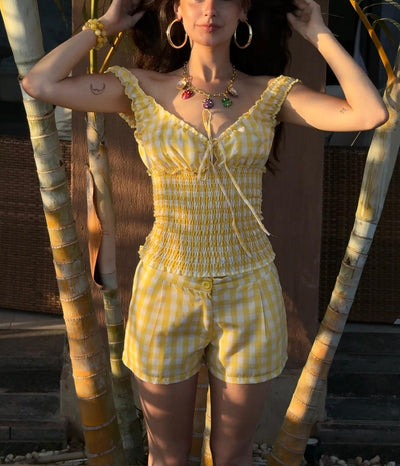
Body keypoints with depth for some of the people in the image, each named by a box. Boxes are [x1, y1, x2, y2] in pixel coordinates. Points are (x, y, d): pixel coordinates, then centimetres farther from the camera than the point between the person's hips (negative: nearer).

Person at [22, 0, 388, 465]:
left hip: (248, 292, 1)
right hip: (167, 291, 0)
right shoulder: (143, 90, -3)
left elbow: (370, 113, -14)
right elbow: (39, 83, -13)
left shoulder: (270, 94, -1)